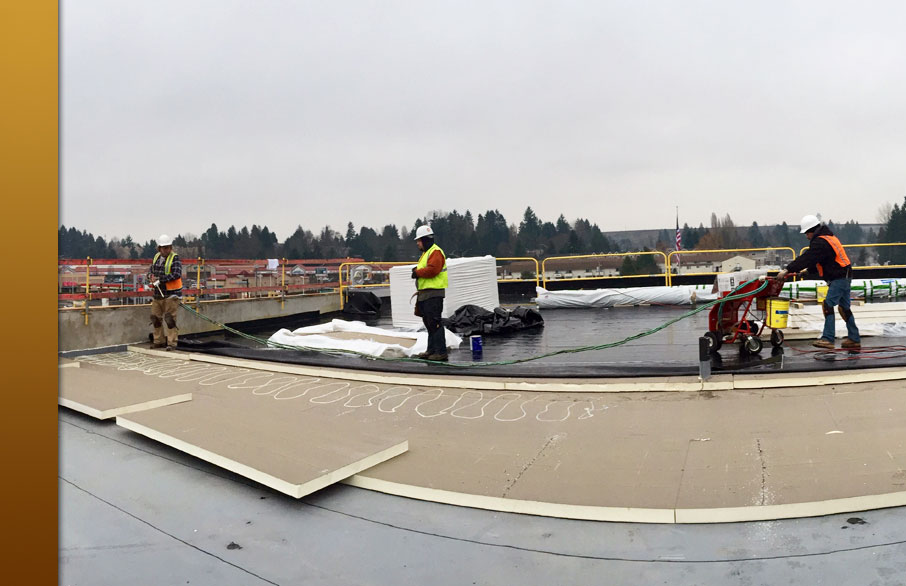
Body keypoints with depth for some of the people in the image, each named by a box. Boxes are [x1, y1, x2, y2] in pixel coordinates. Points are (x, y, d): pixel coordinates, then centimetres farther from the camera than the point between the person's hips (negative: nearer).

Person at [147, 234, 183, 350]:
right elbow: (151, 271, 21)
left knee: (170, 318, -8)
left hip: (171, 294, -7)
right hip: (158, 293, 7)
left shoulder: (175, 258, -9)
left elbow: (176, 275, -21)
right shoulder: (156, 257, 12)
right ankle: (159, 341, 24)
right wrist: (151, 276, -4)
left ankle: (172, 343, -4)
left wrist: (159, 279, -19)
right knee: (155, 317, 12)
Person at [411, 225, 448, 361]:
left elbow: (432, 270, -24)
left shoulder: (435, 252, -11)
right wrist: (417, 271, 3)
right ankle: (431, 350, 21)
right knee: (429, 323, 14)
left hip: (433, 293, -10)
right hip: (425, 294, 10)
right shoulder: (426, 253, 22)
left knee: (434, 323, -11)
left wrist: (417, 272, -11)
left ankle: (441, 352, -10)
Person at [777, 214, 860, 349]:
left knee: (828, 305, -14)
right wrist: (808, 270, 6)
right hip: (843, 277, 11)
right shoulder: (828, 237, 16)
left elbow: (807, 258, -24)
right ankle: (854, 339, 22)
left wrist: (787, 270, -24)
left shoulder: (821, 242, -17)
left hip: (839, 279, -11)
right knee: (844, 308, 15)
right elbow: (817, 261, 18)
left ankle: (827, 339, -17)